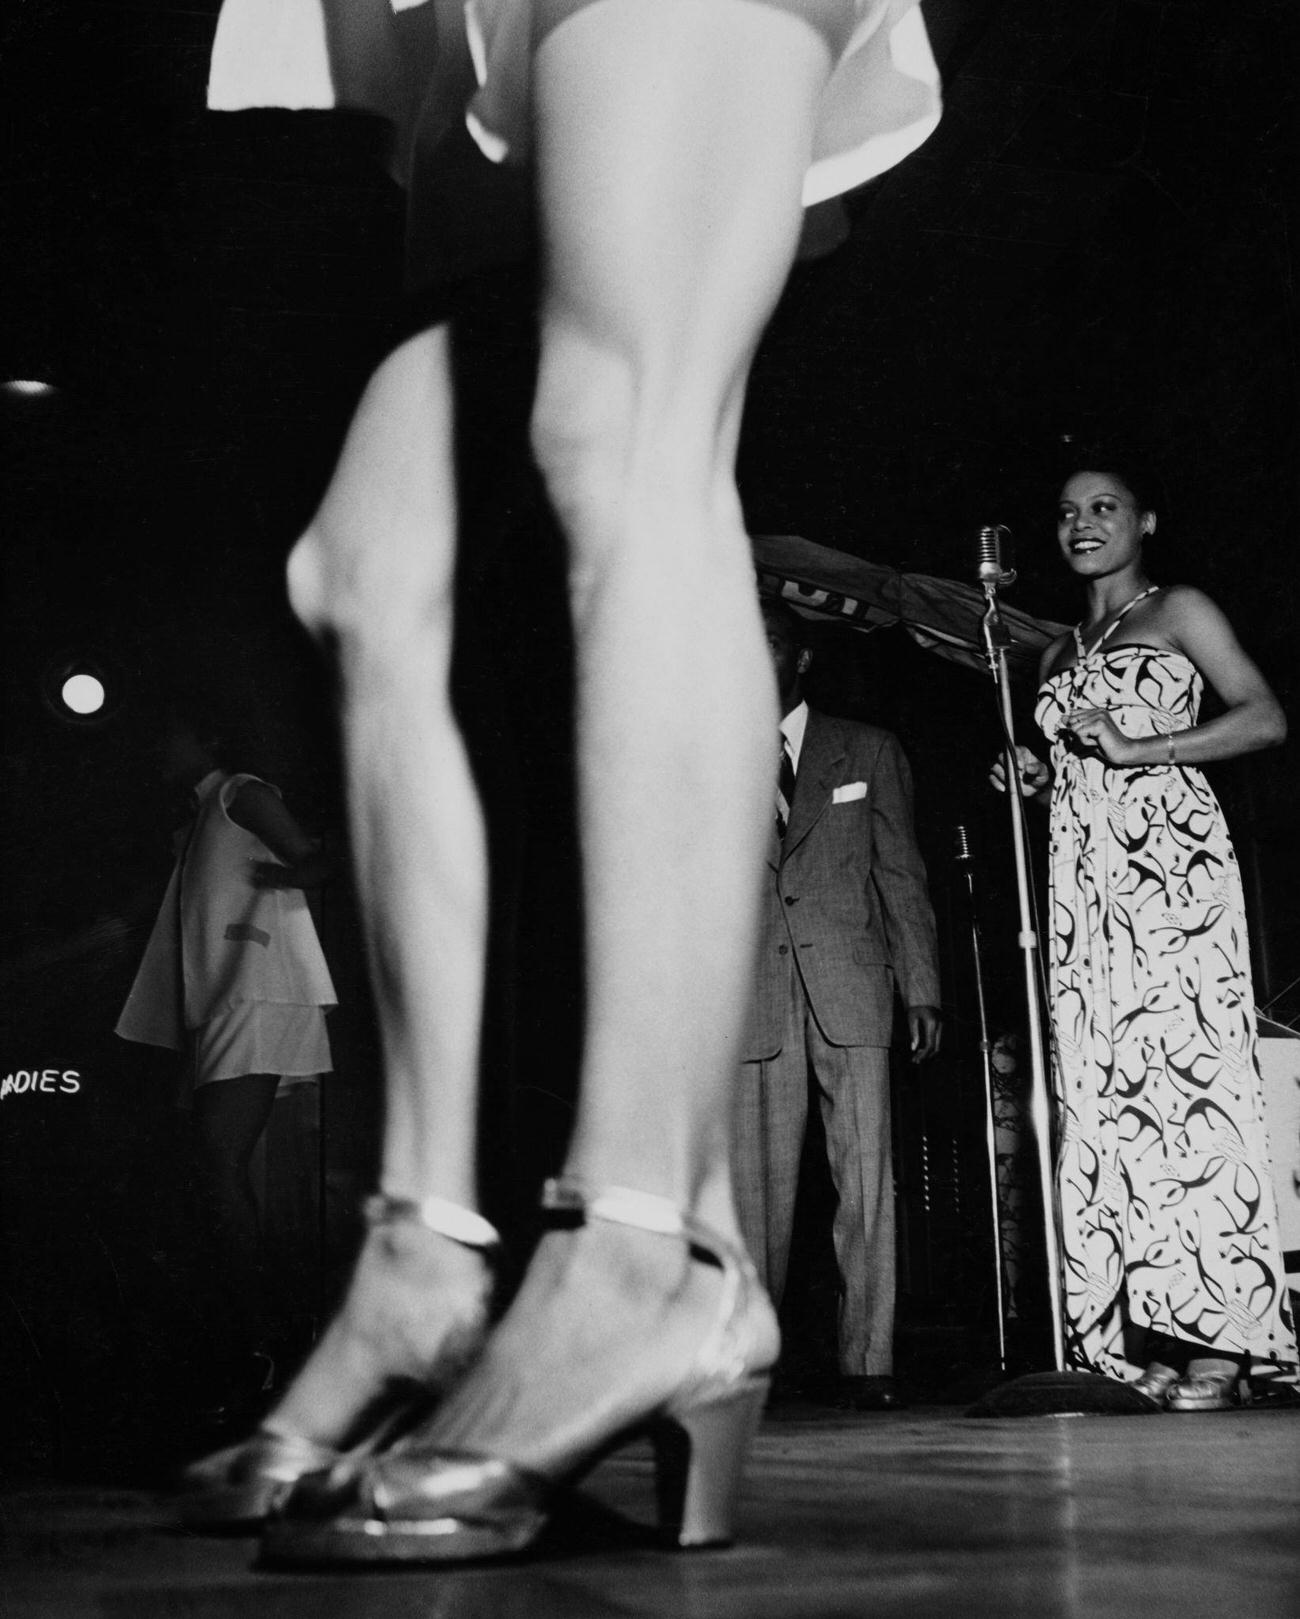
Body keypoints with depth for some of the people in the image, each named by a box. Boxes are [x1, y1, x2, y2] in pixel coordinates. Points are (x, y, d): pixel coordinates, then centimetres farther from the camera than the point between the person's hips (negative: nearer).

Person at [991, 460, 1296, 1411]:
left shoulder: (1178, 611, 8)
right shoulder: (1063, 654, 26)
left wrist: (1136, 747, -10)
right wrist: (1036, 778, 7)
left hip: (1170, 858, -6)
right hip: (1083, 872, 6)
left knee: (1182, 1066, -15)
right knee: (1101, 1087, -5)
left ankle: (1213, 1338, -15)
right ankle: (1137, 1339, -6)